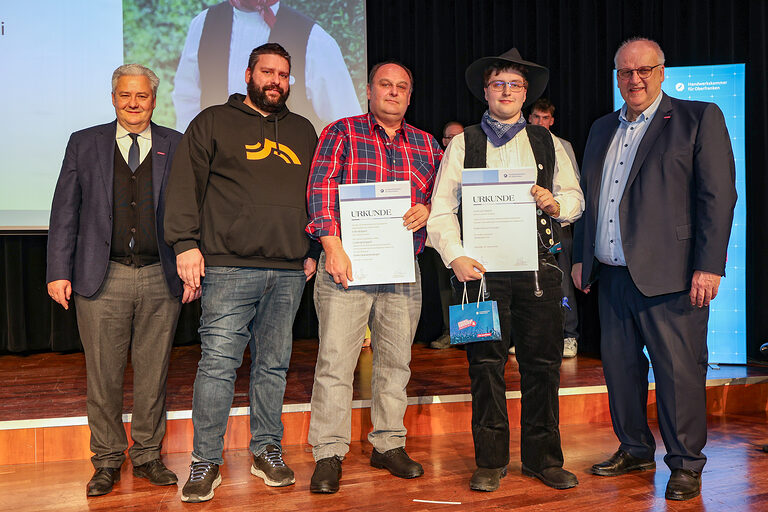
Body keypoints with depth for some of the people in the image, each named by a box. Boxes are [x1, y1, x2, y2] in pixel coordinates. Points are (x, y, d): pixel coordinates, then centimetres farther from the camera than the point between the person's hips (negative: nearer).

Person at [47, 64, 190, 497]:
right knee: (103, 376, 5)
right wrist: (59, 272, 0)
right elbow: (65, 212, 7)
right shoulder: (85, 144, 9)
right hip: (101, 280, 0)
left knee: (153, 374, 8)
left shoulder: (177, 146, 8)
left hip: (161, 281, 0)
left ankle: (148, 455, 23)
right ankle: (108, 461, 21)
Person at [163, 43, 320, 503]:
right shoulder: (214, 123, 8)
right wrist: (186, 243, -9)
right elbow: (186, 185, 1)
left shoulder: (303, 132, 20)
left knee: (274, 365, 9)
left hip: (288, 273, 4)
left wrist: (313, 250, 15)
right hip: (229, 267, -3)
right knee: (218, 363, -6)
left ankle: (267, 452, 21)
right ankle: (207, 461, 5)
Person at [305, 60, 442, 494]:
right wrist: (333, 246, -18)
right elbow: (321, 187, -6)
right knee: (335, 361, -5)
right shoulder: (341, 133, 4)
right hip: (346, 264, -3)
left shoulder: (426, 144, 16)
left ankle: (389, 444, 22)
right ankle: (329, 454, 4)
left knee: (396, 361, 9)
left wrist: (427, 210, -4)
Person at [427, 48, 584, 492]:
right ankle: (491, 461, 13)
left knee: (543, 363, 3)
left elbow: (576, 200, 16)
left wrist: (555, 202, -7)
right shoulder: (463, 144, 10)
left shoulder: (548, 143, 17)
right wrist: (455, 256, -11)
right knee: (486, 365, 0)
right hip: (482, 268, -2)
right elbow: (442, 209, 4)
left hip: (538, 267, 2)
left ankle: (542, 457, 17)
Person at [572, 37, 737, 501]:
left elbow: (718, 195, -6)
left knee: (678, 371, -1)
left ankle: (686, 463, 13)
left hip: (669, 275, -6)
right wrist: (581, 257, 16)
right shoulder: (602, 129, 18)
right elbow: (587, 198, 22)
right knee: (619, 366, 12)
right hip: (612, 275, 6)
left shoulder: (700, 118, 0)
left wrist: (709, 267, -13)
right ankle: (635, 450, 28)